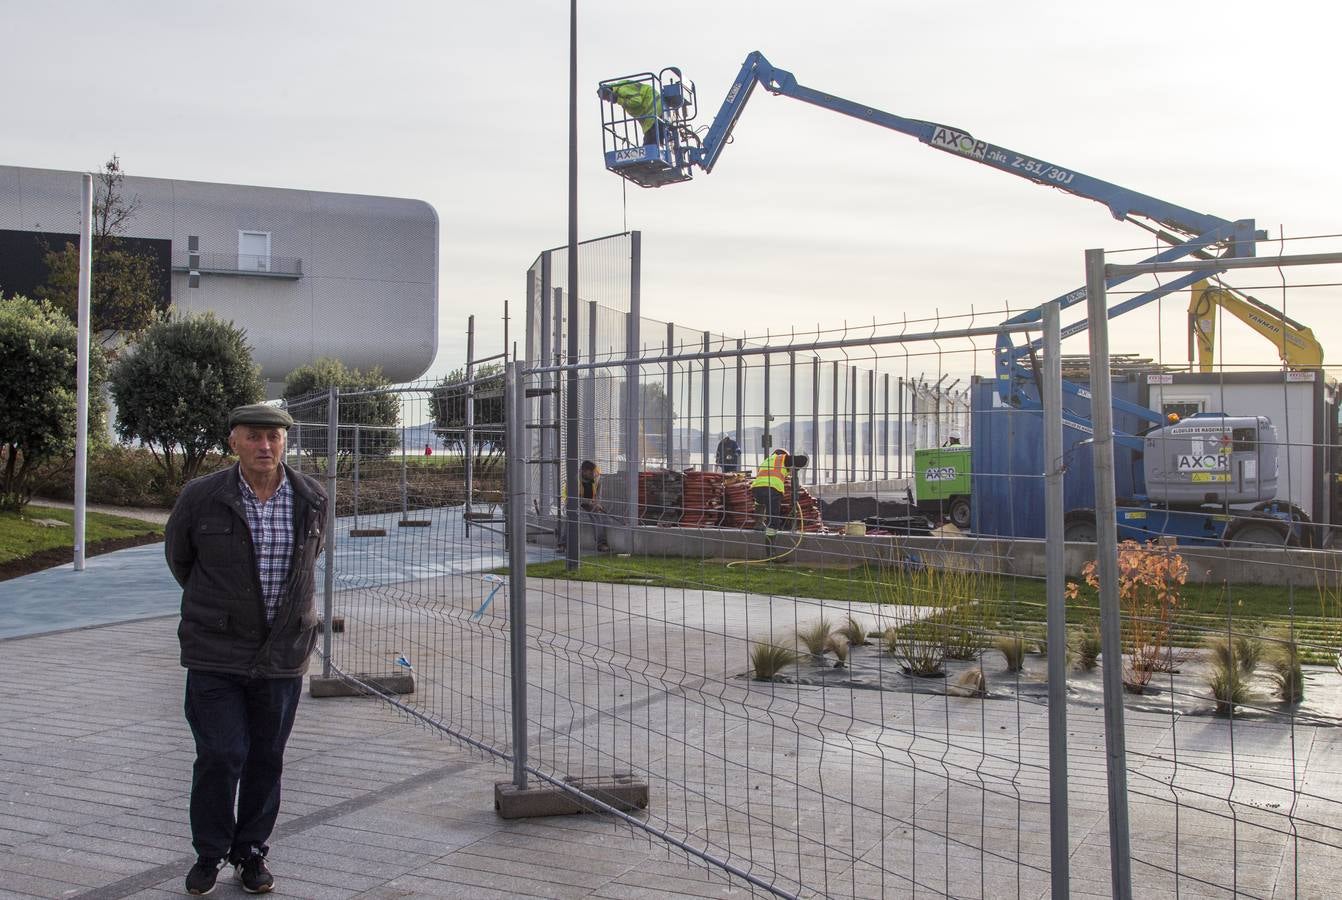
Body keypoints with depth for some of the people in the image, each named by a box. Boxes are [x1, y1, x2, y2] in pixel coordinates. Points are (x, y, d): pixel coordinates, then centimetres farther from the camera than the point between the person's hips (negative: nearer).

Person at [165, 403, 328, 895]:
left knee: (267, 758, 9)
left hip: (283, 654, 2)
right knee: (220, 756, -4)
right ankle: (209, 854, 18)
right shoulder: (201, 497, -8)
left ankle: (251, 853, 26)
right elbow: (177, 555, 11)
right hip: (215, 653, -2)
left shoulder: (312, 498, -1)